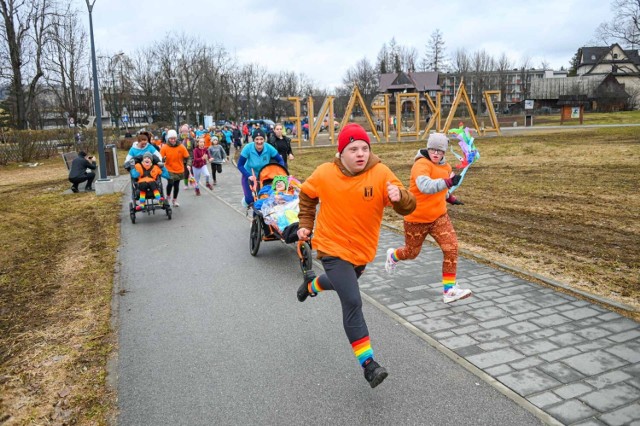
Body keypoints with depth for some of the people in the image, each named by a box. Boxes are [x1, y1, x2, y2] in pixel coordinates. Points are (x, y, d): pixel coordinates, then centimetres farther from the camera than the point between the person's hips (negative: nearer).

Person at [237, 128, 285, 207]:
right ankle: (247, 200, 28)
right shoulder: (248, 148, -26)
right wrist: (249, 176, -31)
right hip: (249, 176, -2)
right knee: (249, 199, -9)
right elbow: (240, 165, -19)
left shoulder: (269, 148, -23)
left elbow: (281, 161, -12)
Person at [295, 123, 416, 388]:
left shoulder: (381, 173, -15)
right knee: (352, 303, -15)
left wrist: (399, 196, -40)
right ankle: (368, 362, -3)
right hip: (334, 249, -3)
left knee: (343, 284, 30)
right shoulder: (325, 174, -13)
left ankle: (312, 283, 64)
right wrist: (305, 224, 7)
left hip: (363, 249, 4)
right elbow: (307, 195, 8)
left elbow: (408, 207, -19)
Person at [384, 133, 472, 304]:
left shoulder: (446, 167, 3)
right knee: (412, 252, 14)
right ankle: (393, 256, 50)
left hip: (439, 216, 6)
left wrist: (449, 197, 18)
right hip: (416, 218, -5)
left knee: (451, 247, -12)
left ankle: (449, 290, -4)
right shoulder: (422, 164, -23)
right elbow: (425, 186, -43)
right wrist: (447, 182, -54)